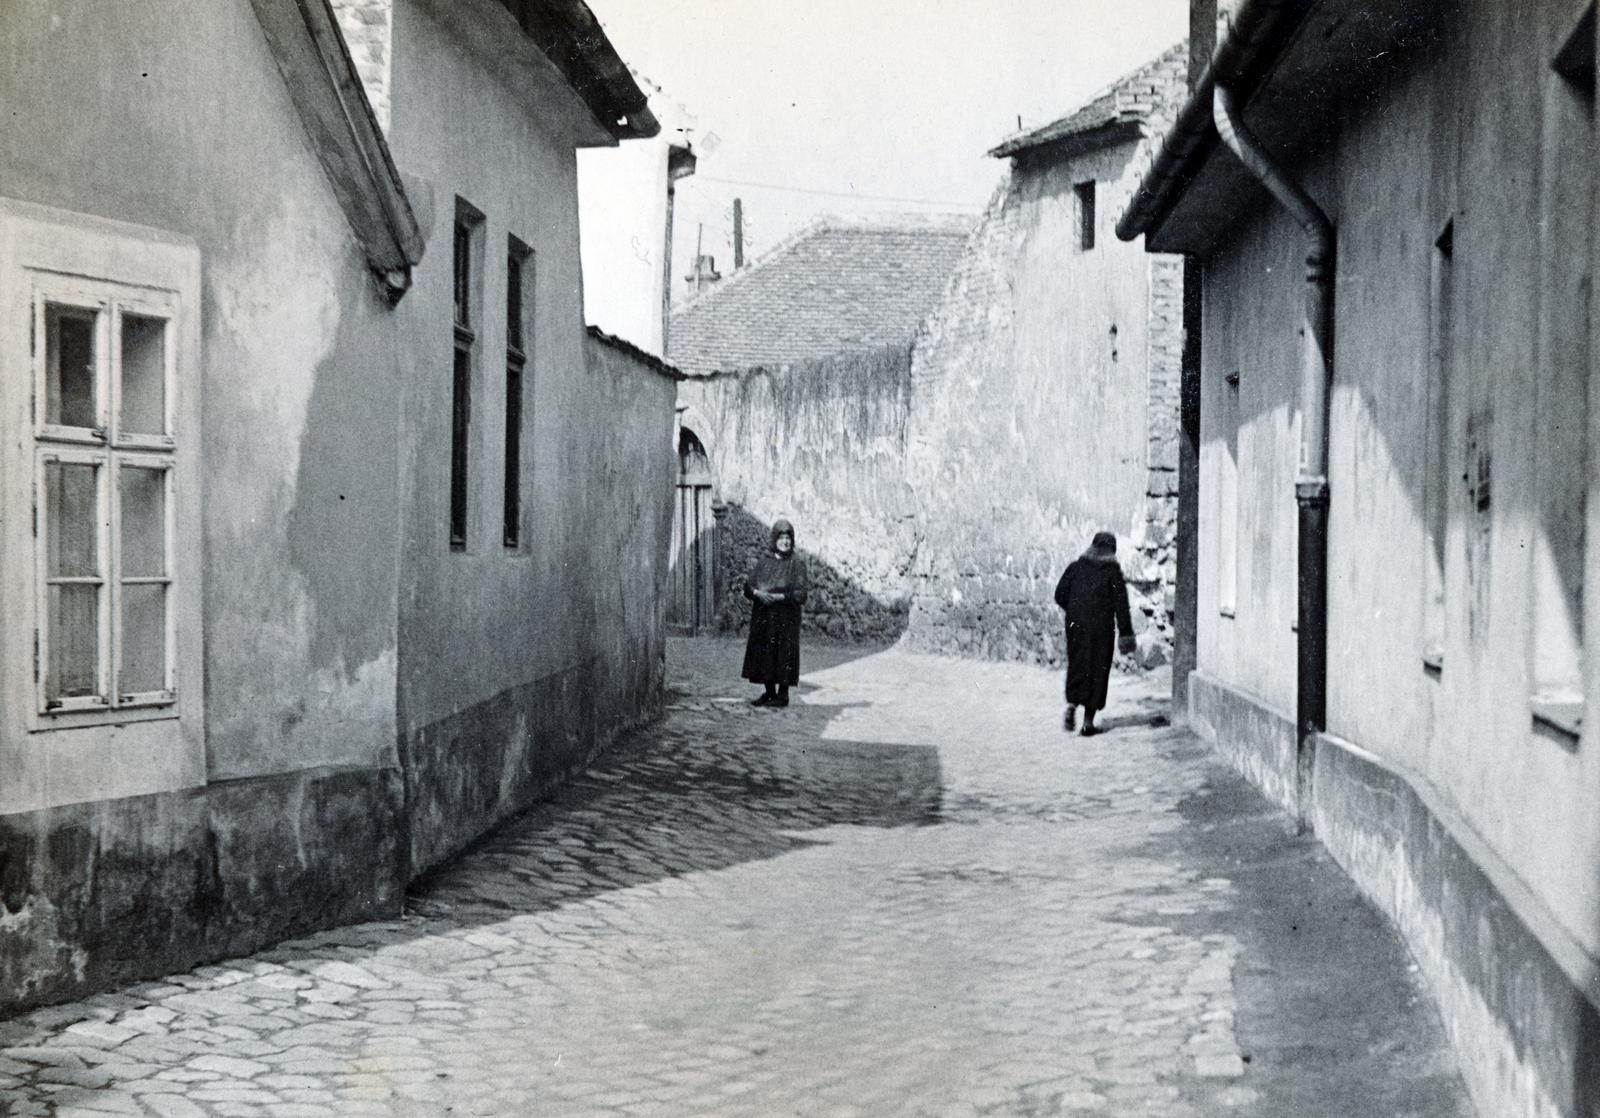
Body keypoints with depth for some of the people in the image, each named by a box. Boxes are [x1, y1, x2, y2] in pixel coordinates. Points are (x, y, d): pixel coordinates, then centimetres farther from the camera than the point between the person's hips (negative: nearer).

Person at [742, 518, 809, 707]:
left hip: (785, 618, -4)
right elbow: (748, 586, 7)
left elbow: (800, 595, -9)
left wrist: (778, 597, -19)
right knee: (763, 654, 5)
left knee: (783, 654, -5)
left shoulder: (797, 564, -2)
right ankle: (769, 693, 15)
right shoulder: (763, 561, 11)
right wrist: (757, 593, -15)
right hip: (763, 617, 4)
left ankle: (783, 695, 2)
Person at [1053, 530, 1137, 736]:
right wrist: (1126, 633, -4)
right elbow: (1121, 604, -6)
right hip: (1102, 627, -2)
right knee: (1098, 670, 5)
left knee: (1077, 666, 12)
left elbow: (1060, 595, 2)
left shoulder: (1076, 566, 5)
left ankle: (1072, 704, -13)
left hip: (1076, 626, 2)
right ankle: (1088, 721, 2)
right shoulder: (1113, 571, -1)